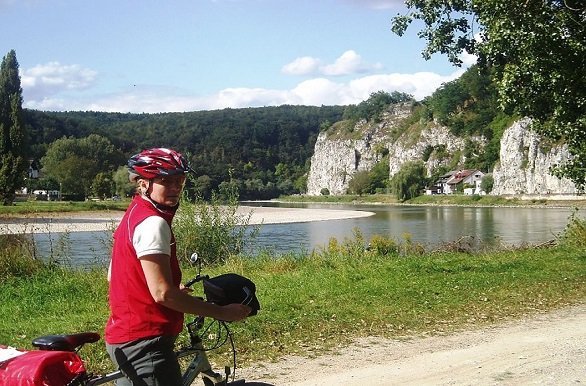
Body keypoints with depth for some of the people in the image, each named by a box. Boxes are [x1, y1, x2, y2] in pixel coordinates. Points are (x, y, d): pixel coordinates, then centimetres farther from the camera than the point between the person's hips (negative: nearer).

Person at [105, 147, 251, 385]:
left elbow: (113, 275, 21)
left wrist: (175, 291, 28)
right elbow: (162, 293, -23)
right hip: (145, 341, -11)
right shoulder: (153, 223, -18)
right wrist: (222, 312, -17)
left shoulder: (134, 215, 14)